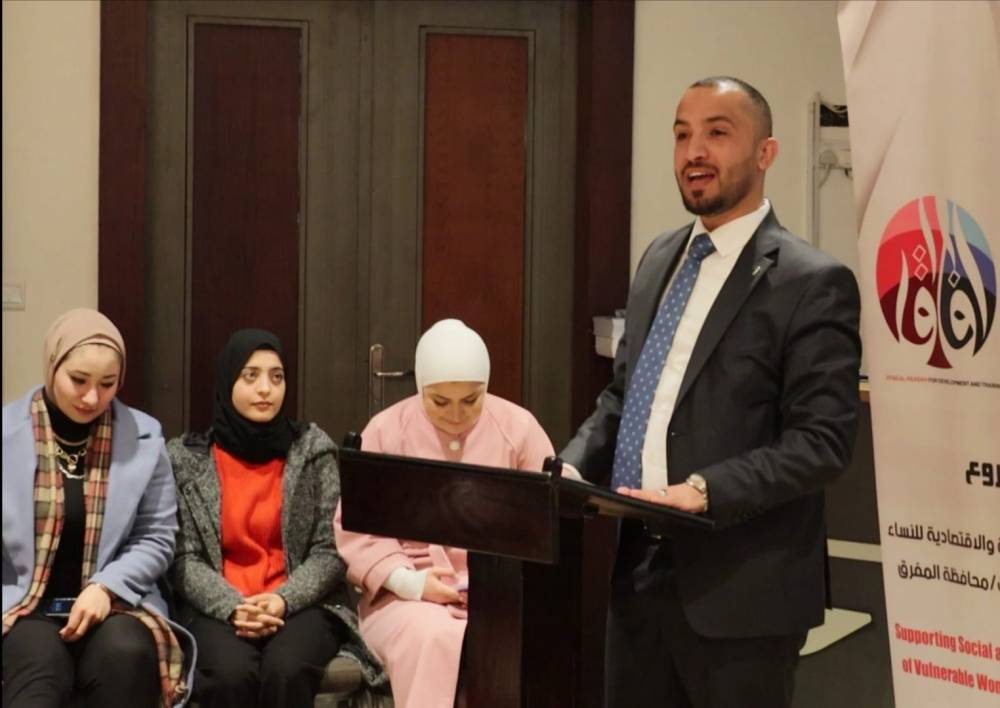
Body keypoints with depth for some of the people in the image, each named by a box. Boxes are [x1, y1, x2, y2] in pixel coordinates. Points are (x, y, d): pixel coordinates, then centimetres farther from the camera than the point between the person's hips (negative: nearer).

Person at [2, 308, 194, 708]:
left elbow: (157, 538, 7)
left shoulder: (144, 437, 5)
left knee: (127, 653, -32)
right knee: (40, 659, -36)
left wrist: (106, 587, -10)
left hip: (113, 603, 2)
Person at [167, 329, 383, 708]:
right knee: (232, 672, -33)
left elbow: (330, 550, 2)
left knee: (286, 670, -33)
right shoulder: (186, 457, 5)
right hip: (218, 608, 0)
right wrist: (232, 606, -17)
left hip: (302, 604, 0)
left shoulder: (313, 449, 6)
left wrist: (284, 600, -16)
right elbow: (184, 557, 1)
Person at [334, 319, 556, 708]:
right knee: (433, 637, -34)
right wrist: (409, 581, -15)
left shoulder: (519, 428, 3)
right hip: (408, 595, 0)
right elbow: (354, 527, -1)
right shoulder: (385, 431, 2)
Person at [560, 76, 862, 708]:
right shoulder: (660, 260, 14)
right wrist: (572, 468, 2)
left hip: (736, 586, -7)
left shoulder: (812, 283, -10)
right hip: (636, 570, 7)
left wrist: (705, 491, -24)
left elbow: (823, 440, -16)